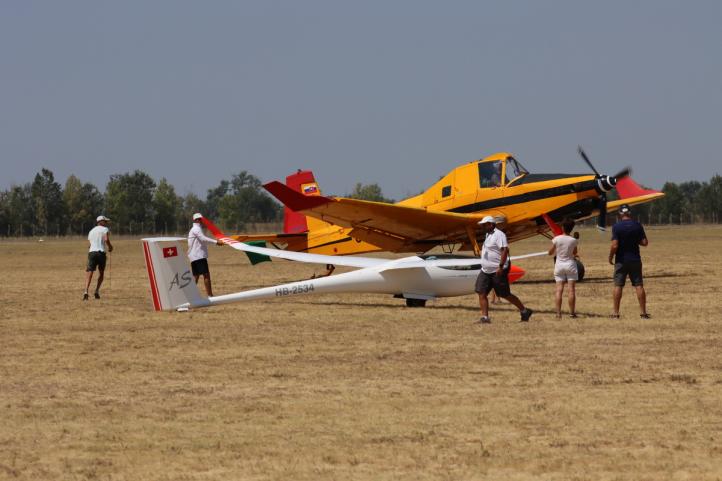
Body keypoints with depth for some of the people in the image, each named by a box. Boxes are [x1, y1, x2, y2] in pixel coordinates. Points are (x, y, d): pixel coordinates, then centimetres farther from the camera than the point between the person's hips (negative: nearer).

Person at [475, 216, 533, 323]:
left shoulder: (498, 235, -14)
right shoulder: (488, 235, 16)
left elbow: (505, 250, -24)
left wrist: (500, 266, -29)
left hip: (498, 271, -9)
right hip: (486, 270, 9)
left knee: (505, 294, -1)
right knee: (481, 293, -3)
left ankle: (524, 311, 13)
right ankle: (485, 317, -4)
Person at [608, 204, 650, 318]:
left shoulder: (617, 227, -11)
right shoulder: (637, 226, -2)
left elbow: (614, 245, -16)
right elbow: (645, 242, -2)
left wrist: (610, 257, -1)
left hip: (621, 260, -2)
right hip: (635, 260, 2)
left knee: (618, 286, 3)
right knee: (639, 285, 5)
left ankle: (616, 313, 3)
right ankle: (643, 312, 4)